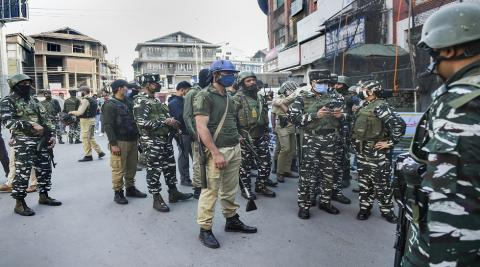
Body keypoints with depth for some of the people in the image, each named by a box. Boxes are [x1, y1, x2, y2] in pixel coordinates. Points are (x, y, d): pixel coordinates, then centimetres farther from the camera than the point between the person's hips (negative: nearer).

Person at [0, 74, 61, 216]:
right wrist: (31, 126, -23)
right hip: (23, 142, -7)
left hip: (42, 140, 7)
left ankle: (44, 196, 26)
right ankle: (19, 203, 6)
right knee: (22, 172, -5)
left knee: (45, 169, 12)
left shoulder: (34, 101, 15)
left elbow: (45, 119, 16)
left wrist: (52, 135, 5)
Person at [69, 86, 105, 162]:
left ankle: (88, 155, 5)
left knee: (85, 138, -1)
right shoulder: (93, 100, 11)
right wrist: (76, 112, 18)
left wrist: (72, 112, -2)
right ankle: (100, 151, 17)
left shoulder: (85, 100, -16)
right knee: (91, 137, 17)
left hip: (86, 120, -9)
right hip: (92, 119, 9)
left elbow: (80, 112, -19)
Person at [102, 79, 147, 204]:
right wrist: (113, 144, -18)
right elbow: (108, 125, -13)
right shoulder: (110, 105, -7)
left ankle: (130, 188, 27)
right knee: (119, 169, -2)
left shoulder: (128, 102, 17)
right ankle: (118, 192, 9)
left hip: (133, 140, 7)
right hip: (120, 142, -7)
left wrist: (137, 137, 15)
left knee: (132, 167, 13)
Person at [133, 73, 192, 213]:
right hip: (151, 141, -9)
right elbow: (142, 122, -24)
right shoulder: (141, 101, -13)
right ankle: (157, 199, 12)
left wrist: (172, 122, 5)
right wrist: (165, 121, -22)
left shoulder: (156, 99, 15)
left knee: (170, 166, 15)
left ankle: (173, 193, 28)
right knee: (154, 170, 1)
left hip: (165, 138, 9)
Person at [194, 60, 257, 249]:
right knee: (211, 191, -2)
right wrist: (216, 153, -21)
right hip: (216, 151, -8)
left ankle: (232, 220, 31)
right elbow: (201, 127, -17)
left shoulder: (228, 97, 16)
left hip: (234, 149, 8)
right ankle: (205, 229, 9)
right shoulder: (205, 96, -9)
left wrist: (237, 146, 17)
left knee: (230, 189, 17)